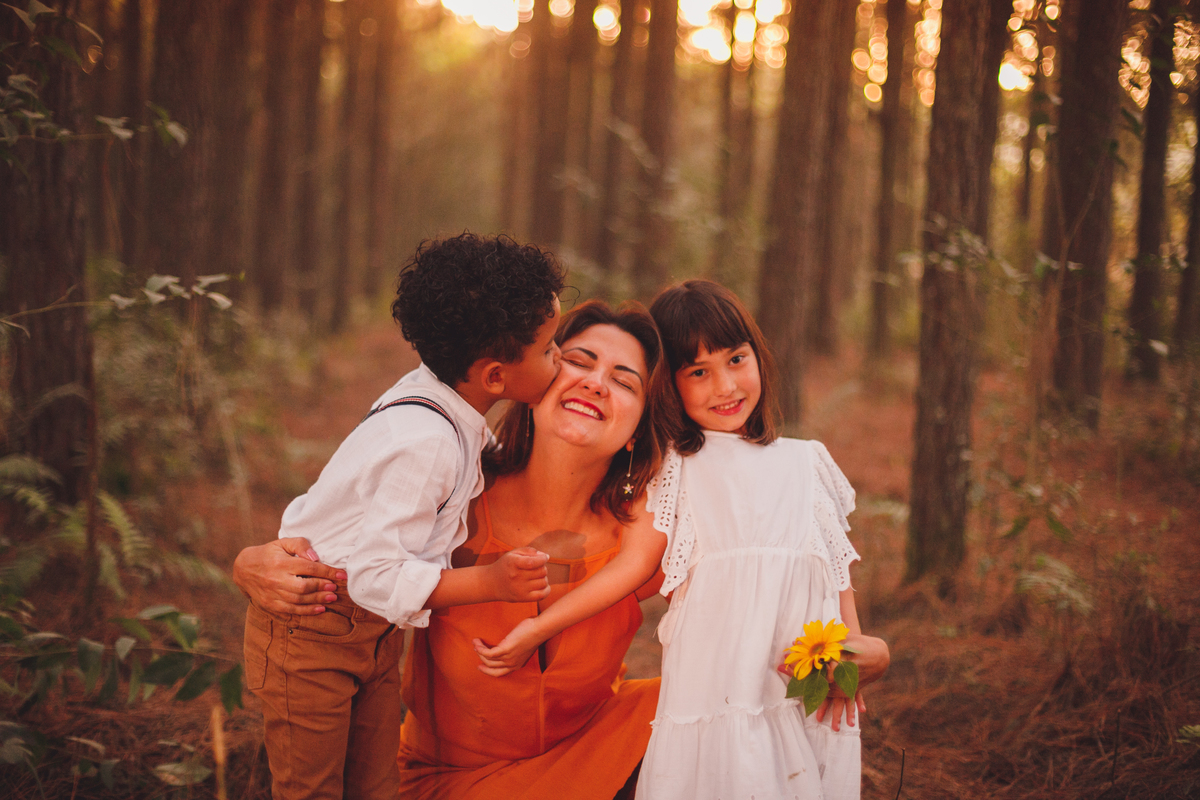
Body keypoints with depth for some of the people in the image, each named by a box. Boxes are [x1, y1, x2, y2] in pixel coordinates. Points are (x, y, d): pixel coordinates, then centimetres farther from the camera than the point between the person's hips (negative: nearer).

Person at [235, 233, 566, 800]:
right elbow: (378, 576, -31)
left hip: (374, 631, 8)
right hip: (310, 629, -8)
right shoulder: (424, 443, -32)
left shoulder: (440, 398, -5)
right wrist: (491, 582, -31)